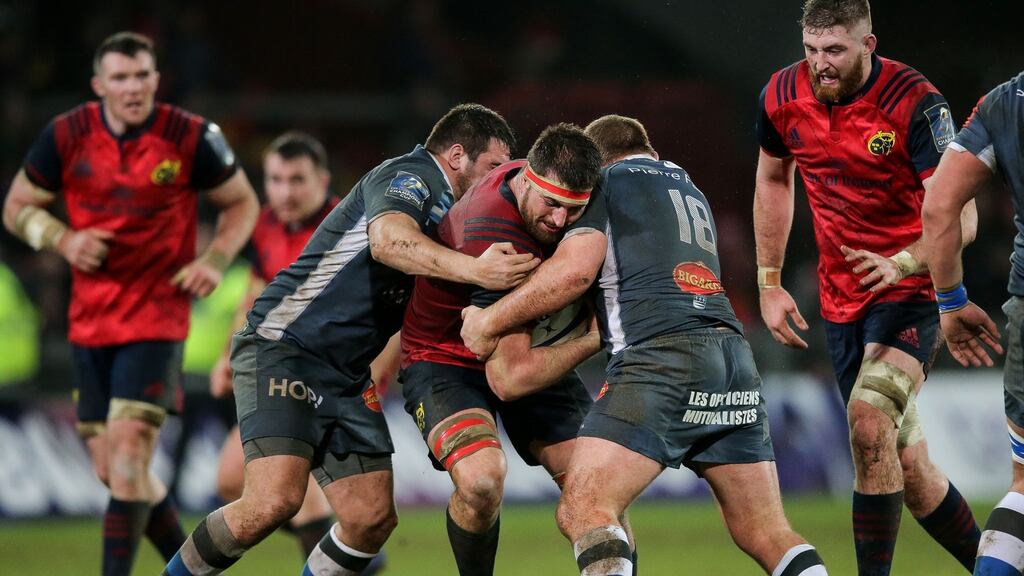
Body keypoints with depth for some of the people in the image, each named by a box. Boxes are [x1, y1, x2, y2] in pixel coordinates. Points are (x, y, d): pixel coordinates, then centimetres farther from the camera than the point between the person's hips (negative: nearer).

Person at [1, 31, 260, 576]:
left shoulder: (192, 138, -9)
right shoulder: (65, 136, -4)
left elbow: (243, 202, 6)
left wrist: (215, 260, -10)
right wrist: (63, 239, -11)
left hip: (157, 317, -4)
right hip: (89, 321, 4)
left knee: (128, 445, -17)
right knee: (112, 467, 6)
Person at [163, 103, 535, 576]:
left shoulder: (447, 208, 18)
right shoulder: (411, 175, -11)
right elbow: (387, 239, -33)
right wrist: (473, 269, -45)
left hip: (347, 376, 10)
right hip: (283, 346, -10)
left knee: (373, 517, -2)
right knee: (275, 499, -23)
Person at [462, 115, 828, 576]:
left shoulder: (606, 180, 12)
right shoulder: (692, 192, 33)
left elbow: (576, 268, -1)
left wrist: (488, 321, 7)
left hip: (661, 352, -7)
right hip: (733, 355, 7)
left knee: (582, 512, -13)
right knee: (765, 535, 9)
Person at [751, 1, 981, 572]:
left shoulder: (914, 102, -20)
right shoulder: (783, 96, -3)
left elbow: (959, 215, -22)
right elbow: (773, 180, 16)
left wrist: (900, 263, -38)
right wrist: (769, 283, 12)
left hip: (912, 290, -6)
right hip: (842, 304, 6)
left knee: (869, 416, -29)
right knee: (906, 468, 8)